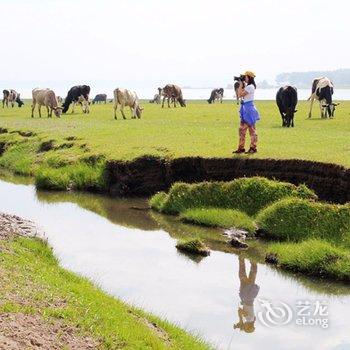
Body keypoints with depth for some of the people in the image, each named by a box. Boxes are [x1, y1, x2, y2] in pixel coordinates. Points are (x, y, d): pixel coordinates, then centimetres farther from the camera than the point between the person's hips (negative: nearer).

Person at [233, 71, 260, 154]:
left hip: (249, 109, -10)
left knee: (252, 129, -3)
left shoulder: (250, 87, -14)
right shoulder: (247, 86, 15)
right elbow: (239, 94, 16)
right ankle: (241, 148, 14)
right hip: (245, 109, 10)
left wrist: (241, 84, -8)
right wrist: (241, 84, 10)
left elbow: (240, 95, -16)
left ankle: (253, 148, 1)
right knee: (242, 129, 10)